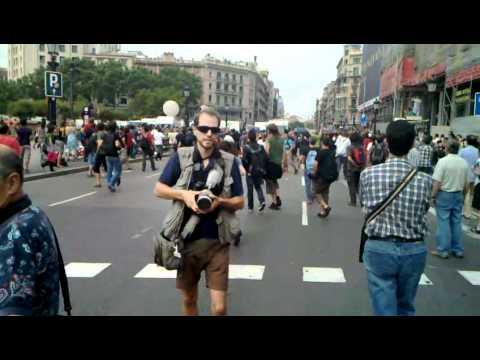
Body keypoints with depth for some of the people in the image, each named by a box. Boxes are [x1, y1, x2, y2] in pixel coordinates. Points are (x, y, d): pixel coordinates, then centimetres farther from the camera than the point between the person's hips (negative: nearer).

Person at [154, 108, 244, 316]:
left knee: (219, 307, -1)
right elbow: (159, 189, 2)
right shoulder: (180, 157, -3)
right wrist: (184, 194, -16)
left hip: (217, 241, -1)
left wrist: (219, 201, -19)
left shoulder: (229, 161, -3)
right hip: (186, 240, 1)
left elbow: (239, 202, 1)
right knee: (189, 300, 18)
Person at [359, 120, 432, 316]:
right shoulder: (424, 179, -9)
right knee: (406, 307, 23)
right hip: (414, 250, 2)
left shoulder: (368, 174, -10)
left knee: (384, 309, 7)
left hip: (379, 248, -1)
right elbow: (423, 211, 4)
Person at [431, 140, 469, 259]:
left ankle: (443, 250, 5)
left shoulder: (443, 161, -14)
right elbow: (466, 183, 9)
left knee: (443, 222, 1)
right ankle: (458, 250, 19)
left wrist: (433, 196, -7)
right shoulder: (464, 163, 3)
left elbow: (437, 182, -17)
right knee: (457, 222, 12)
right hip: (458, 195, 5)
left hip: (444, 194, -5)